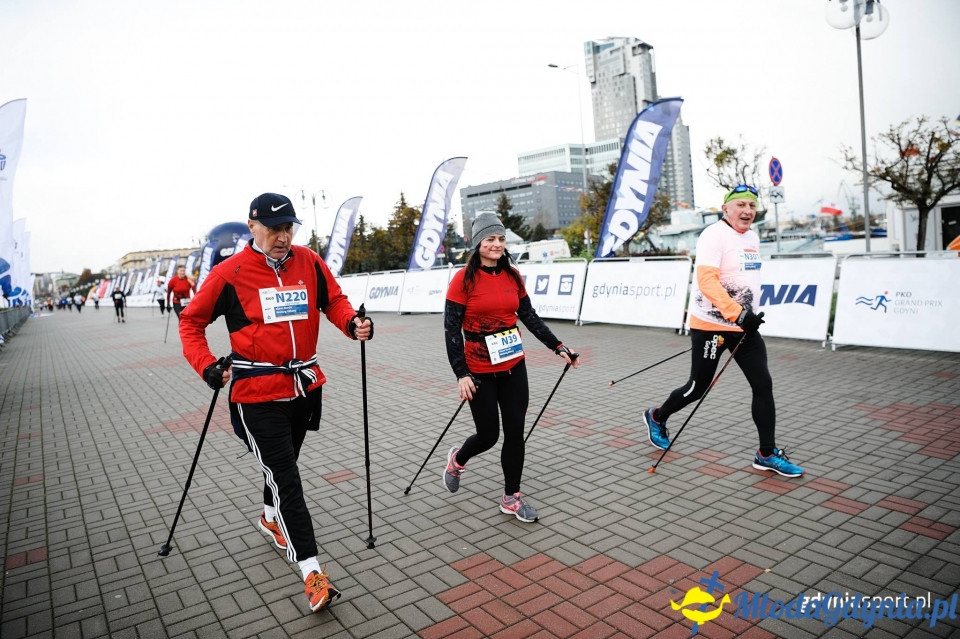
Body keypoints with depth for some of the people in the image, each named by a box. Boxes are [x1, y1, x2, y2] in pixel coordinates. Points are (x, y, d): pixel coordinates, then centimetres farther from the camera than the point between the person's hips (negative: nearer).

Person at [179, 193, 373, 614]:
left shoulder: (309, 262, -1)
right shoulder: (230, 273, -10)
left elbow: (333, 300, 9)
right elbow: (192, 320, 0)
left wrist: (353, 323, -13)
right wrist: (207, 367, -12)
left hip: (305, 386, 5)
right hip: (257, 393, -4)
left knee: (284, 463, 24)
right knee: (285, 477, -4)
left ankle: (271, 518, 52)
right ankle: (311, 570, 2)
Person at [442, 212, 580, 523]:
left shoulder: (512, 275, 4)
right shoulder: (464, 278, -11)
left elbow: (530, 317, 11)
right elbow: (451, 329, -12)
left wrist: (558, 347, 7)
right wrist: (461, 374, -16)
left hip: (514, 367, 5)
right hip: (480, 372, -4)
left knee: (515, 431, 6)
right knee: (488, 435, 6)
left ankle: (511, 497, 23)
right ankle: (457, 459, 39)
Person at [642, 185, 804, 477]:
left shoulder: (753, 237, 12)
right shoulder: (714, 235, -15)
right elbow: (706, 280, -26)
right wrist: (738, 313, -31)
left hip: (745, 325, 8)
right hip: (711, 326, -7)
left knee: (763, 385, 2)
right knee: (698, 387, 4)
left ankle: (767, 454, 13)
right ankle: (656, 417, 31)